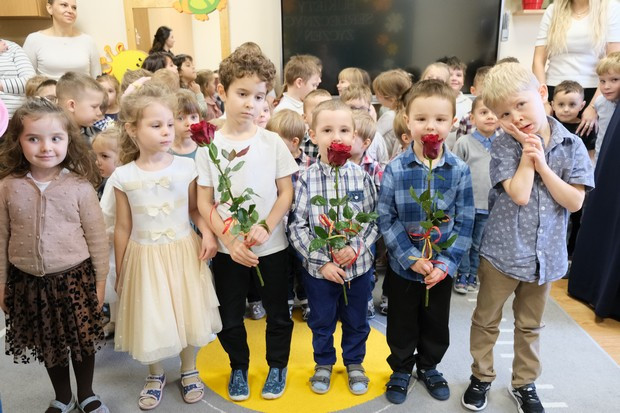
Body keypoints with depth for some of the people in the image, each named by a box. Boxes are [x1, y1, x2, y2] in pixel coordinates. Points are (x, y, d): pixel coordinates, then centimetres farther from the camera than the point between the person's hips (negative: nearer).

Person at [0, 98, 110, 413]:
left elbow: (97, 237, -6)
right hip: (28, 281, 2)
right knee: (48, 343, 18)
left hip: (75, 277, -2)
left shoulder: (80, 186, -12)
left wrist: (100, 280, -2)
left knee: (83, 340, 13)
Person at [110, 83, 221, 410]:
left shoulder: (185, 167, -7)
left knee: (187, 313, 11)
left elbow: (195, 210, 3)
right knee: (150, 318, 9)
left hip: (184, 251, 0)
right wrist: (119, 273, 7)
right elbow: (123, 228, 1)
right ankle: (155, 376, 37)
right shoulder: (123, 176, -7)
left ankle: (189, 371, 37)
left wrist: (207, 234, -16)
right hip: (145, 257, 0)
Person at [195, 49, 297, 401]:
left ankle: (278, 365, 37)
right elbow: (205, 202, -4)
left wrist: (265, 227, -18)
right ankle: (239, 366, 39)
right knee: (231, 316, 14)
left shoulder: (272, 142, -5)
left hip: (272, 246, 0)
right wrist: (229, 240, -14)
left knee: (277, 312, 14)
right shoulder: (209, 146, -5)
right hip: (227, 249, 1)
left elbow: (287, 192, -4)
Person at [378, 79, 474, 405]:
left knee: (436, 325, 20)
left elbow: (464, 224, -7)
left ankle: (428, 366, 45)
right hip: (403, 266, -1)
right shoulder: (395, 170, -13)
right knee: (401, 325, 16)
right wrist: (413, 258, -19)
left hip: (442, 268, 2)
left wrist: (446, 263, -14)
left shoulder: (460, 171, -10)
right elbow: (386, 220, -13)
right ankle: (401, 370, 40)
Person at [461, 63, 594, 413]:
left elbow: (575, 202, -11)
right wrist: (527, 151, -17)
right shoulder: (504, 146, -11)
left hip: (545, 253, 2)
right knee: (486, 319, 12)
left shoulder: (572, 145, -4)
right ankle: (481, 376, 33)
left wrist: (542, 164, -17)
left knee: (530, 325, 19)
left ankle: (525, 384, 38)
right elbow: (519, 194, -22)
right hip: (503, 250, -2)